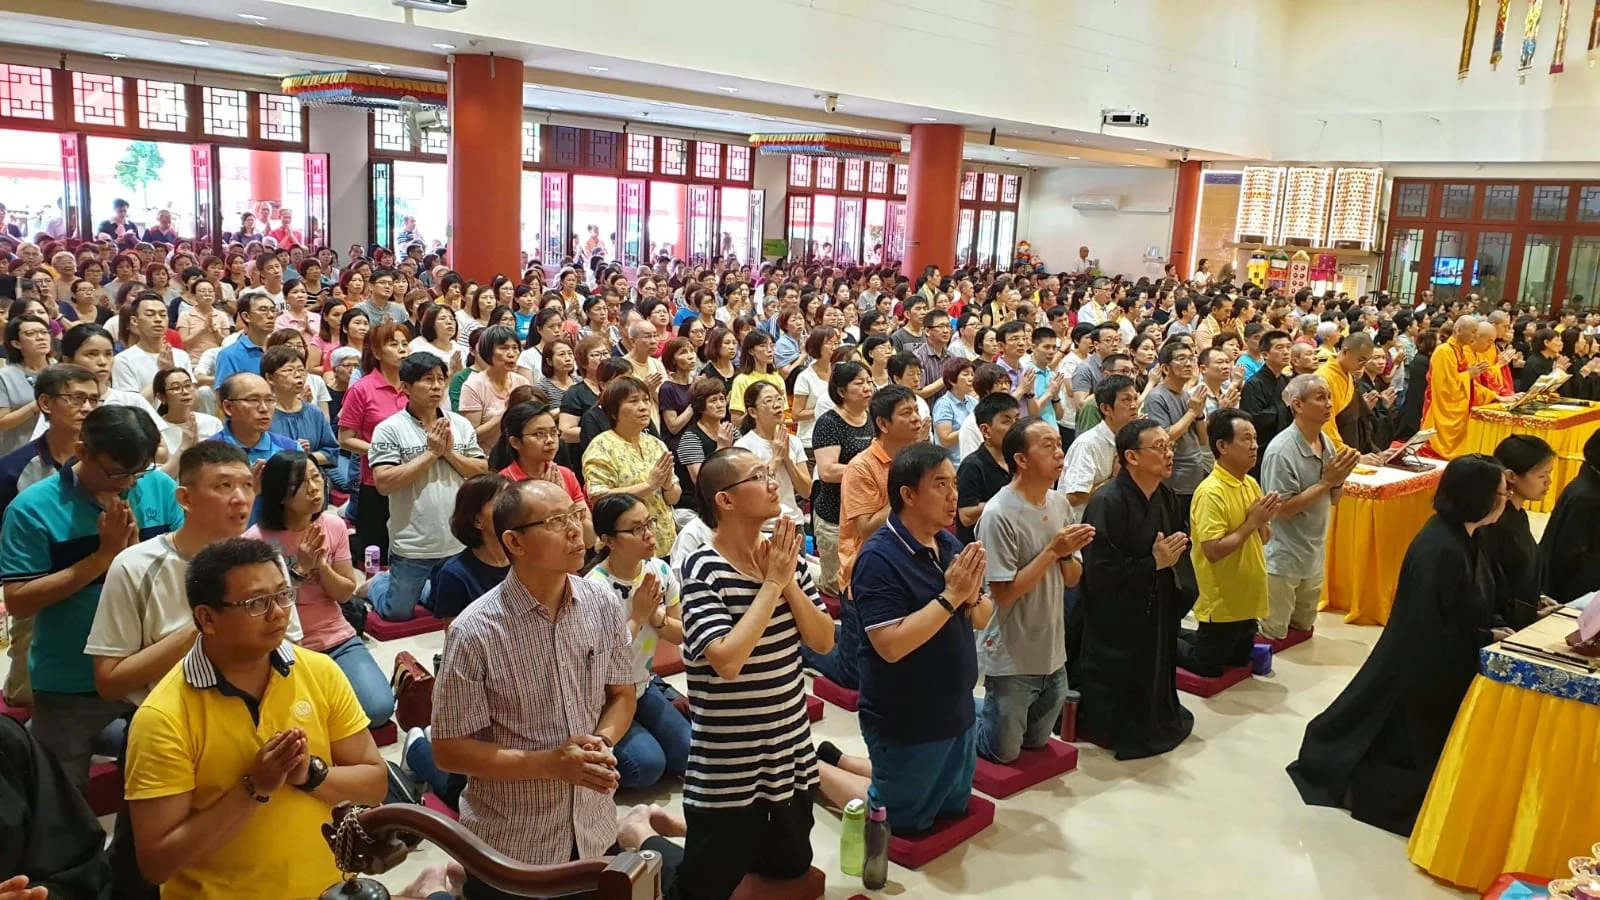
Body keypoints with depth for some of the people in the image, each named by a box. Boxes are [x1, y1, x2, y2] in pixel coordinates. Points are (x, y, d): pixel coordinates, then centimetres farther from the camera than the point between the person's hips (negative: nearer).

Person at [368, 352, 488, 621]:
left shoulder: (461, 424, 2)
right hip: (412, 544, -4)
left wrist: (450, 453, -13)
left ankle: (417, 588, 47)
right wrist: (432, 453, -18)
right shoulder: (389, 429, -10)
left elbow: (483, 472, 3)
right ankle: (376, 585, 41)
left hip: (458, 541, 4)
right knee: (398, 612, 12)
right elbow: (384, 483, -19)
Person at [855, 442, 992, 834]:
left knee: (954, 806, 26)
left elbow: (982, 620, 5)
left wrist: (972, 594, -16)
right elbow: (891, 645, -30)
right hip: (905, 722, -8)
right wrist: (950, 596, -28)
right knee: (903, 822, 12)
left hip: (957, 711, 8)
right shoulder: (879, 557, -24)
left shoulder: (951, 545, 0)